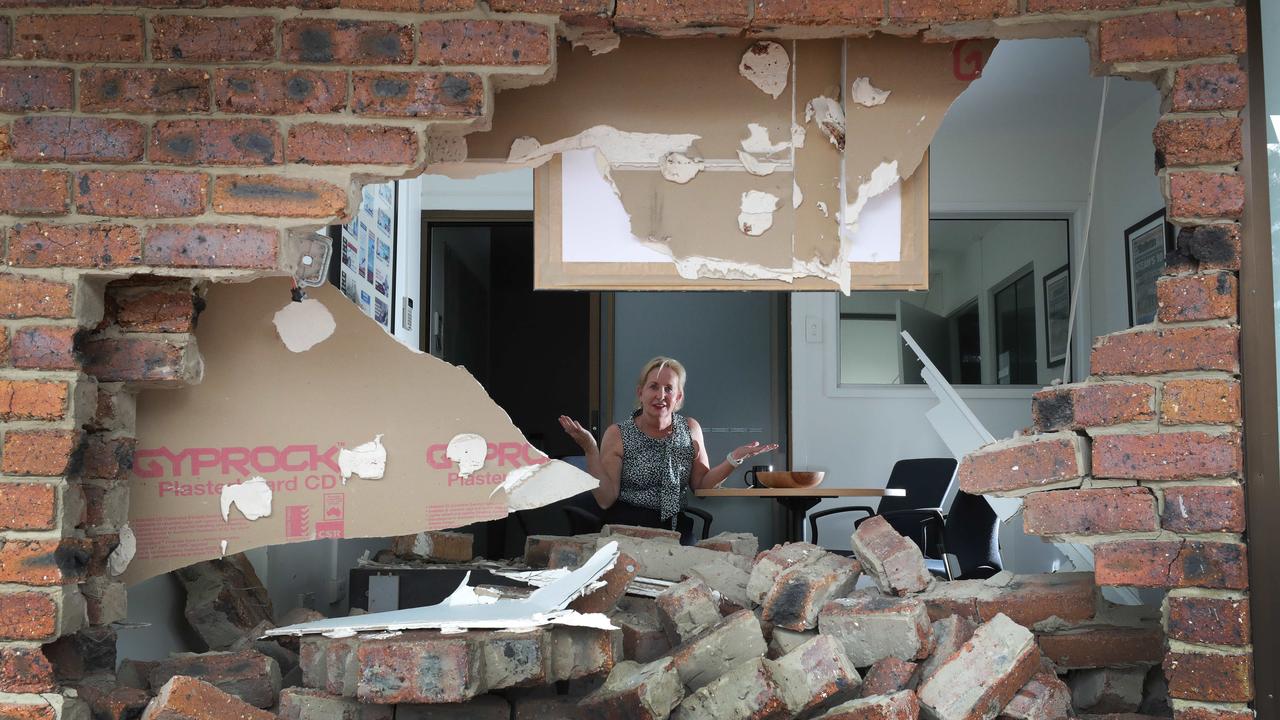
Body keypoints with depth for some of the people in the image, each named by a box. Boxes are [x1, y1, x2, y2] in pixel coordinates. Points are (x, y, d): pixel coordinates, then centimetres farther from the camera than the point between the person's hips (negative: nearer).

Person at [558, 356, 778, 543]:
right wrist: (590, 450, -15)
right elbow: (605, 500, -5)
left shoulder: (690, 429, 9)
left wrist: (734, 459, 1)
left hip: (677, 531, 3)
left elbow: (702, 484, 14)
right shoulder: (617, 435, -1)